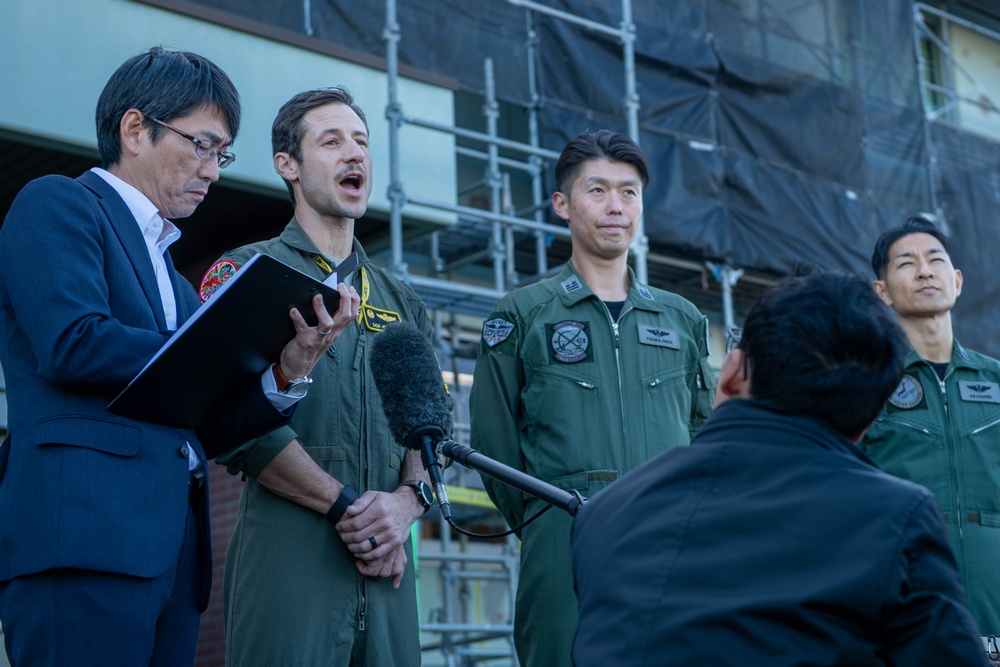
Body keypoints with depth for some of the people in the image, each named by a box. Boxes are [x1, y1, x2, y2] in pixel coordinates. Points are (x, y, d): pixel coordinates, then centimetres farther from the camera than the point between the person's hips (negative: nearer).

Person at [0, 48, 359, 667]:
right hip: (85, 529, -8)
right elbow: (73, 344, -12)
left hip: (174, 551, 8)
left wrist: (288, 371, 4)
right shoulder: (58, 204, 5)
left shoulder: (175, 281, 28)